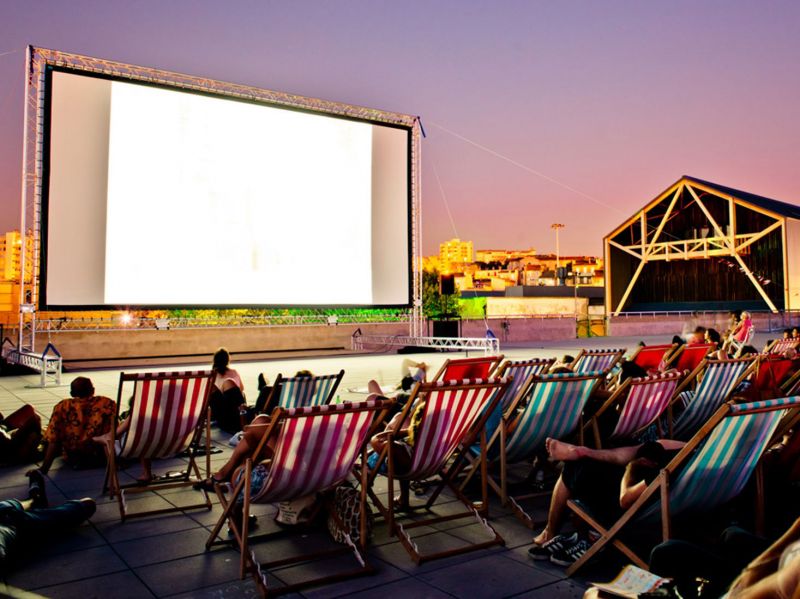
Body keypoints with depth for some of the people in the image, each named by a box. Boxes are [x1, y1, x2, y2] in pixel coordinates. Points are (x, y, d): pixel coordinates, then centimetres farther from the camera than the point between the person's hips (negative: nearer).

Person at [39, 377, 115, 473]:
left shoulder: (62, 407, -12)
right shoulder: (108, 404, -12)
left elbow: (53, 440, -14)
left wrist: (44, 468, -11)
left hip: (73, 459, 1)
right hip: (101, 458, 0)